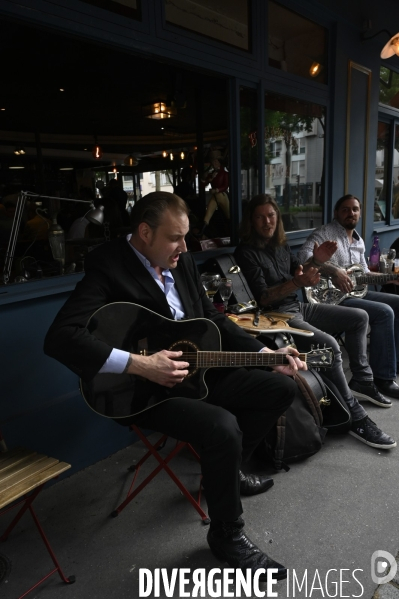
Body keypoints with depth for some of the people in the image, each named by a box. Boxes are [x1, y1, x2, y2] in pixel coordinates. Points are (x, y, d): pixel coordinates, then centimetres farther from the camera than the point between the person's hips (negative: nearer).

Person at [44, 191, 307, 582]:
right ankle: (226, 534, -1)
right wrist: (140, 365, -32)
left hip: (193, 372, 8)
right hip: (142, 389, -8)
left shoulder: (182, 263, 6)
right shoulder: (108, 269, -17)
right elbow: (60, 338, -28)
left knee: (281, 387, 5)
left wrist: (267, 354, 4)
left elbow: (213, 319, 13)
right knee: (224, 428, -30)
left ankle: (227, 470, 23)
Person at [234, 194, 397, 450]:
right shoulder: (246, 252, -15)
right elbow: (263, 298, -22)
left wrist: (316, 261, -3)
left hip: (299, 306, 9)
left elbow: (299, 272, 17)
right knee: (329, 344, -31)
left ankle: (364, 380, 22)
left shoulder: (280, 243, 9)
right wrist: (296, 283, -36)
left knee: (359, 317, 12)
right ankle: (356, 418, -18)